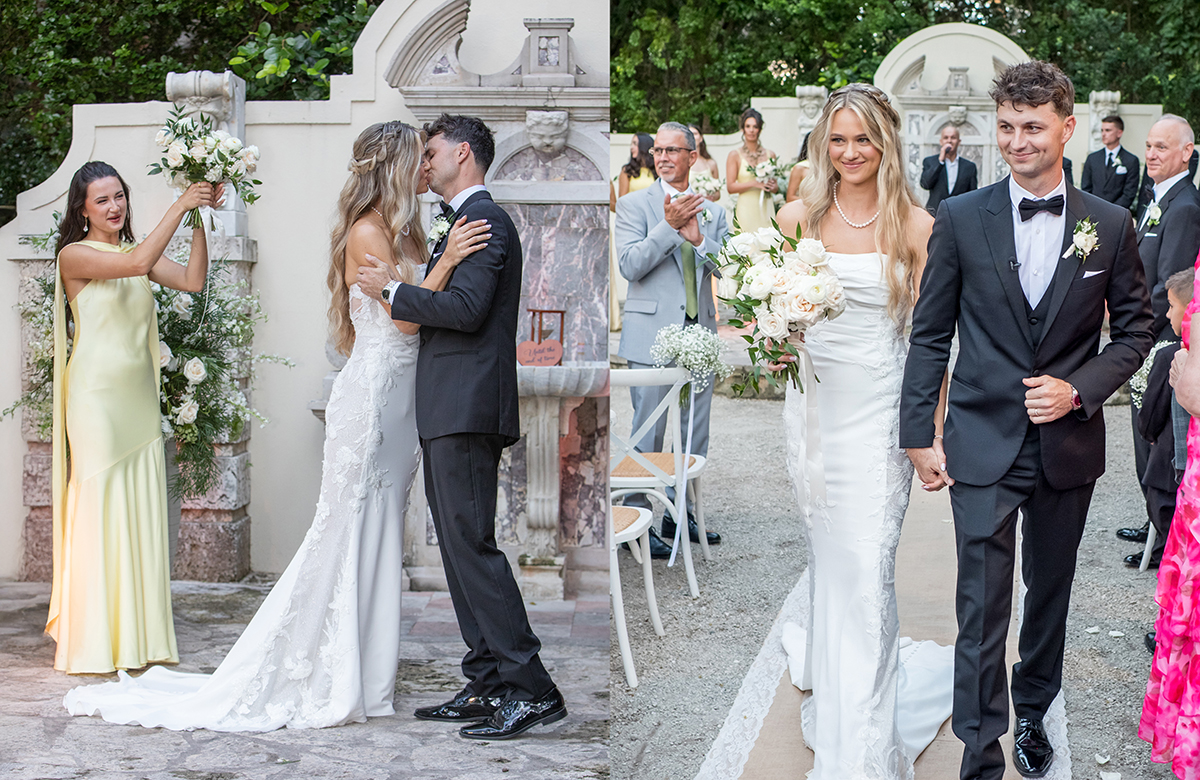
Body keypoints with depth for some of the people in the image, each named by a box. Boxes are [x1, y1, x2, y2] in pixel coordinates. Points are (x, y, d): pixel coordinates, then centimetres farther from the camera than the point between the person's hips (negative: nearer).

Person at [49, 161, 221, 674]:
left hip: (139, 396, 6)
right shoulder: (74, 256, -5)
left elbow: (192, 280, 0)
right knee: (98, 510, -5)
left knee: (142, 511, 6)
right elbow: (139, 264, -21)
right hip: (97, 394, -6)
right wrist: (179, 207, -19)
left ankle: (139, 637, 12)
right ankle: (91, 641, 2)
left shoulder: (135, 252, 14)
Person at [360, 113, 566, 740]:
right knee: (459, 546, 10)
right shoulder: (468, 221, 23)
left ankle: (532, 689, -11)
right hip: (450, 412, 11)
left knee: (471, 544, -12)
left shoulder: (485, 219, -9)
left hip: (466, 407, -11)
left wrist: (392, 290, -10)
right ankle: (487, 686, 14)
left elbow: (466, 308, -20)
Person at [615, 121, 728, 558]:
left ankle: (681, 513, 22)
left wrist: (698, 238, -14)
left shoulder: (712, 211, 13)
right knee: (649, 433, -3)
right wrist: (669, 226, -19)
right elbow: (630, 265, -11)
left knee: (694, 434, 10)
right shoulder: (634, 205, 1)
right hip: (653, 336, -4)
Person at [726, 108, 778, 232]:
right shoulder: (735, 155, 3)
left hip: (766, 209, 3)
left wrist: (773, 186, -6)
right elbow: (730, 187, -4)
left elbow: (776, 188, 17)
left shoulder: (770, 155, 12)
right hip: (745, 210, -3)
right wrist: (754, 183, -14)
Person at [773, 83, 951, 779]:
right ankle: (827, 660, 36)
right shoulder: (797, 218, 5)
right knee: (826, 552, 13)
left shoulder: (916, 225, -2)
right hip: (812, 400, 3)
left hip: (879, 406, -3)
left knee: (866, 561, -6)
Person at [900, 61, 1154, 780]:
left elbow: (1135, 330, 7)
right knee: (983, 604, -3)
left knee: (1051, 592, 17)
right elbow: (930, 335, 0)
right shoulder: (961, 219, -4)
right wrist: (921, 435, -3)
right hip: (983, 443, -2)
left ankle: (1033, 713, 37)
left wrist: (1079, 388, -9)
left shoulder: (1111, 225, -1)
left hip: (1069, 443, 2)